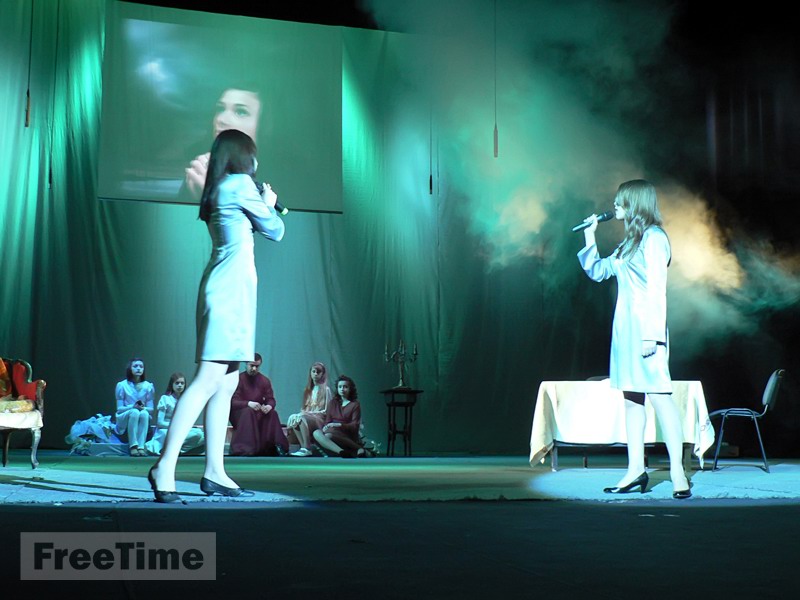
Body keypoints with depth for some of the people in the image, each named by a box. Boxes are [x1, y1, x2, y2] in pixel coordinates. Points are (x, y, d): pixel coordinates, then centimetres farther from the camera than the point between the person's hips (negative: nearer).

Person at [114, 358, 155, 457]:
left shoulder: (148, 386, 3)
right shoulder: (122, 385, -2)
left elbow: (151, 410, 3)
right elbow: (119, 408, -2)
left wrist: (143, 408, -20)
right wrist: (132, 407, -21)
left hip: (142, 422, 2)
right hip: (124, 421, -1)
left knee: (144, 413, -33)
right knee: (134, 412, -34)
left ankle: (141, 447, -43)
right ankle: (133, 446, -40)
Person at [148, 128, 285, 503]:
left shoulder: (217, 190, 20)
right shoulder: (240, 184, -4)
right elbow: (275, 231, 2)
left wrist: (262, 207, 30)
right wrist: (269, 205, 19)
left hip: (226, 288, 10)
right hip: (231, 287, -10)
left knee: (228, 384, 8)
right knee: (210, 378, -16)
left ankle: (214, 472, 8)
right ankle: (165, 466, -22)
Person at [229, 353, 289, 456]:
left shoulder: (265, 380, 4)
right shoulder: (239, 379, -9)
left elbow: (271, 399, 1)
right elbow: (233, 402, -16)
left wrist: (269, 406, -25)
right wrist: (248, 404, -35)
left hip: (259, 412, 4)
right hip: (239, 413, -3)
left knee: (273, 414, -25)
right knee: (248, 412, -37)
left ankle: (276, 446, -25)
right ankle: (244, 449, -41)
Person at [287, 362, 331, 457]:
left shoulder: (326, 389, 3)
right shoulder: (308, 390, 22)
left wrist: (310, 413, -13)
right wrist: (303, 412, -6)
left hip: (320, 419, -5)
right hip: (307, 415, 5)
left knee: (302, 418, -36)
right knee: (292, 418, -28)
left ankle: (307, 449, -39)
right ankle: (303, 446, -33)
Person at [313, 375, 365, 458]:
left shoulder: (355, 405, 3)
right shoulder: (332, 403, 18)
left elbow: (355, 426, -5)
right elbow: (328, 421, 14)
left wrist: (339, 425, -20)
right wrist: (326, 426, -11)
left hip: (348, 437, -5)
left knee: (329, 435, -36)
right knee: (316, 433, -28)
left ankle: (358, 449, -32)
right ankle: (341, 452, -47)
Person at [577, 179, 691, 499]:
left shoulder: (653, 238, -8)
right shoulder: (629, 242, 18)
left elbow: (656, 289, -15)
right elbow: (597, 271, 28)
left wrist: (652, 334, -20)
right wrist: (589, 237, 19)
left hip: (645, 327, -9)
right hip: (625, 327, 9)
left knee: (659, 395, -11)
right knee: (631, 398, 8)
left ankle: (677, 472, -12)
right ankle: (636, 470, 11)